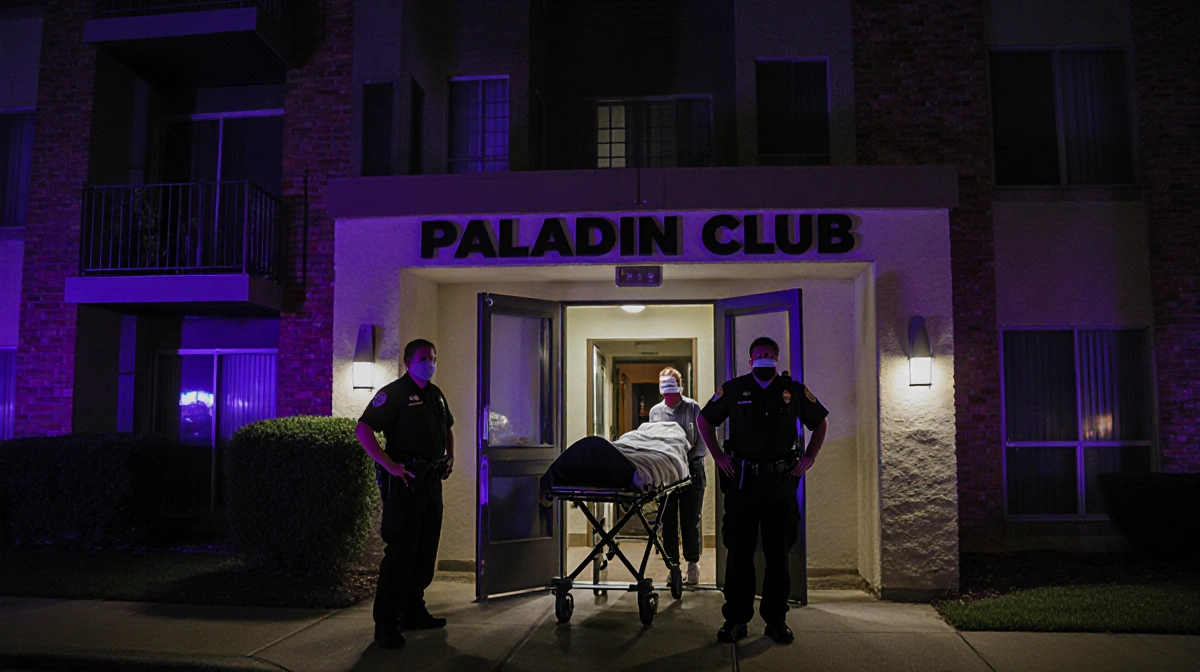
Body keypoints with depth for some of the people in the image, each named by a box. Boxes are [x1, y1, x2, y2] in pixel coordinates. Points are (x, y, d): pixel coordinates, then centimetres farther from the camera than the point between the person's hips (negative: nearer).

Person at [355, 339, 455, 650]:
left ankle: (413, 612, 27)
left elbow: (447, 428, 32)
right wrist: (389, 465, -21)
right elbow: (362, 430, -16)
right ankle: (386, 623, 2)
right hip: (405, 482, -8)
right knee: (400, 552, -6)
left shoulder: (436, 394, 16)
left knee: (426, 551, 14)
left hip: (432, 482, 8)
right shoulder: (394, 393, -8)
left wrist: (450, 456, 16)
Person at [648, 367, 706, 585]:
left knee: (690, 521, 3)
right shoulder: (655, 411, 8)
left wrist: (690, 460, -13)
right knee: (668, 521, 5)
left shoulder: (693, 408, 0)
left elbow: (703, 439, -2)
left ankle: (693, 563, 14)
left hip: (691, 470, -3)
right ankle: (673, 564, 14)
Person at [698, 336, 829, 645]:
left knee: (778, 552, 7)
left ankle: (776, 618, 19)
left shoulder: (794, 390, 5)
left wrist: (809, 457, 7)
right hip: (742, 480, -1)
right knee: (739, 551, 3)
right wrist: (718, 456, 3)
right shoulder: (734, 389, 3)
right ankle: (736, 619, 12)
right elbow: (705, 420, 12)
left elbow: (820, 422, 18)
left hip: (781, 480, 1)